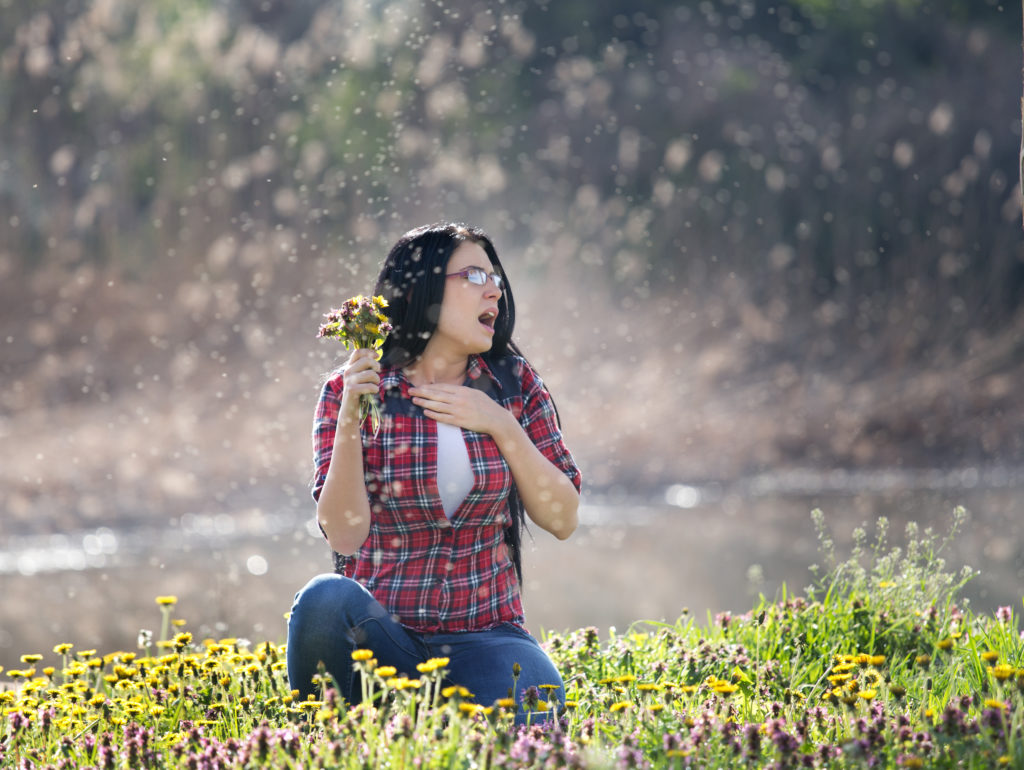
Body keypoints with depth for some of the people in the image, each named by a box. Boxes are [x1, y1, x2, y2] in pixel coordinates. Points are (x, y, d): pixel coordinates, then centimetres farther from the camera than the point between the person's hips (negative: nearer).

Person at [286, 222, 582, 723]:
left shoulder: (515, 385, 7)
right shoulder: (350, 391, -1)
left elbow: (562, 519, 2)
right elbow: (345, 535, -11)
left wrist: (502, 425, -8)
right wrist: (349, 422, -22)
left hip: (483, 636, 1)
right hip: (379, 634, 0)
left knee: (539, 707, -33)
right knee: (326, 598, -36)